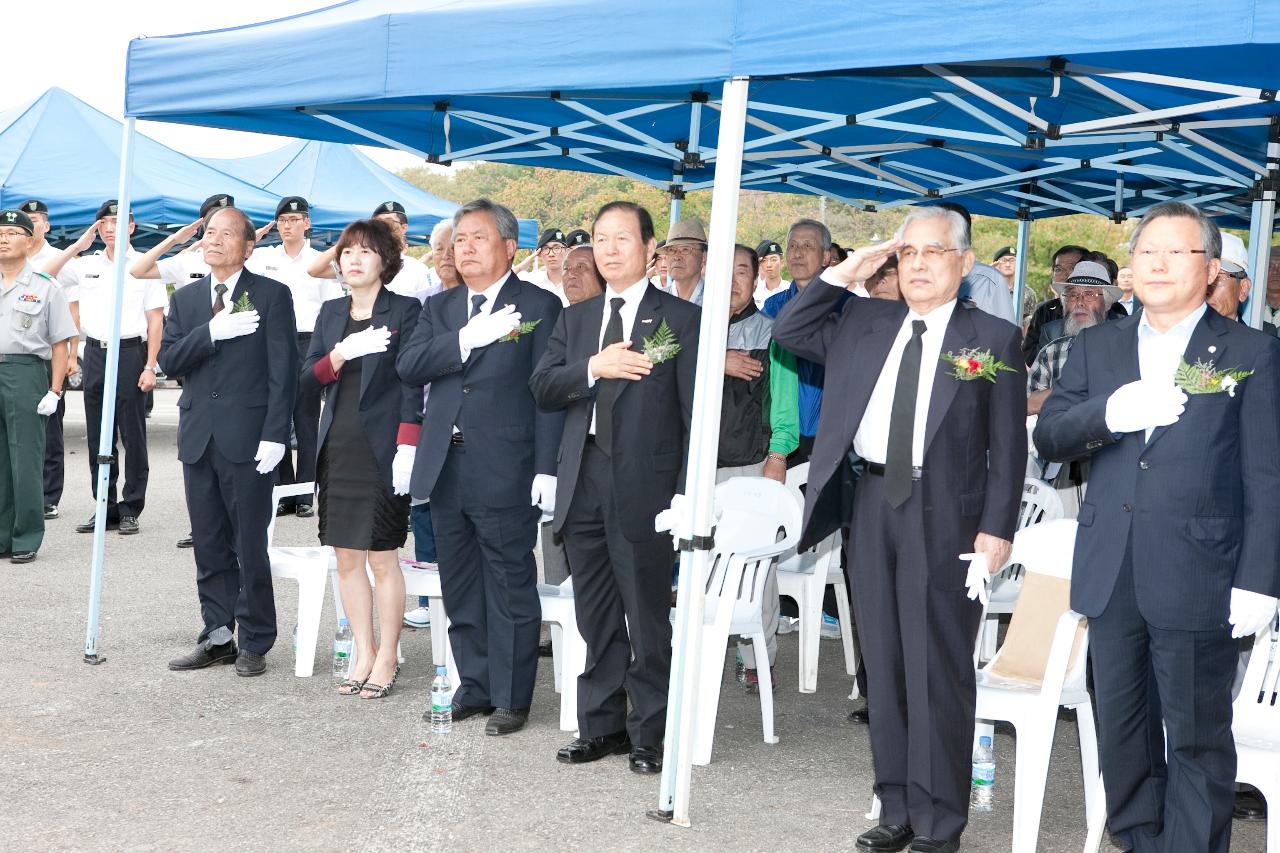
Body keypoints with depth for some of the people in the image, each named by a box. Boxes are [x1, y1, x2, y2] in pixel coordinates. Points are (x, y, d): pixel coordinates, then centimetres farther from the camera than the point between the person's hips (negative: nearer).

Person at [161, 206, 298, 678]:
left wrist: (274, 435, -14)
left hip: (248, 439, -5)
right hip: (198, 438, 5)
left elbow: (283, 370, -7)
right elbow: (168, 360, 3)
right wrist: (212, 332, -14)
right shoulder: (185, 298, 13)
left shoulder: (272, 295, -2)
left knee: (250, 547, 0)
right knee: (209, 547, 10)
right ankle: (217, 636, 19)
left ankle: (254, 643, 9)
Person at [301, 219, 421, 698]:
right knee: (346, 557, 7)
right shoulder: (331, 313, 13)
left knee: (382, 558, -2)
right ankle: (363, 654, 18)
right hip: (338, 447, 5)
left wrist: (407, 447, -15)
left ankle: (386, 659, 9)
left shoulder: (404, 310, -2)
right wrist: (342, 354, -11)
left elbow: (412, 383, -8)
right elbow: (307, 380, 7)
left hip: (381, 450, -5)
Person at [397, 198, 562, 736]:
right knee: (460, 590, 13)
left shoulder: (539, 306, -1)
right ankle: (476, 687, 25)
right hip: (445, 469, 6)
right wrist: (467, 339, -15)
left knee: (510, 590, 2)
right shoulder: (439, 307, 14)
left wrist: (547, 468, -12)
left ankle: (512, 698, 12)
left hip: (504, 471, -5)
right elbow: (408, 366, -1)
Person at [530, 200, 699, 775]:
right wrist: (594, 368, -12)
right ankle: (601, 725, 23)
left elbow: (695, 410, -4)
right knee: (596, 615, 12)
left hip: (644, 483, -5)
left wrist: (688, 494, -11)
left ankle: (649, 733, 11)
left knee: (648, 615, 1)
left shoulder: (682, 318, 0)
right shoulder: (575, 319, 16)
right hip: (584, 483, 5)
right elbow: (542, 389, 6)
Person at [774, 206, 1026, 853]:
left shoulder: (994, 338, -1)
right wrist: (841, 276, 6)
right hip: (873, 503, 5)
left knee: (938, 667, -2)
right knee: (883, 664, 10)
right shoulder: (865, 323, 12)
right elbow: (787, 333, 15)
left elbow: (1008, 445, -3)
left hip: (945, 513, -5)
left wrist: (996, 529, -9)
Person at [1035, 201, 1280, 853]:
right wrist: (1108, 413, -15)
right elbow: (1048, 435, 4)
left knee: (1197, 738, 3)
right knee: (1121, 730, 13)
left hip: (1198, 575, -4)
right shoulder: (1098, 347, 11)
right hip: (1112, 574, 4)